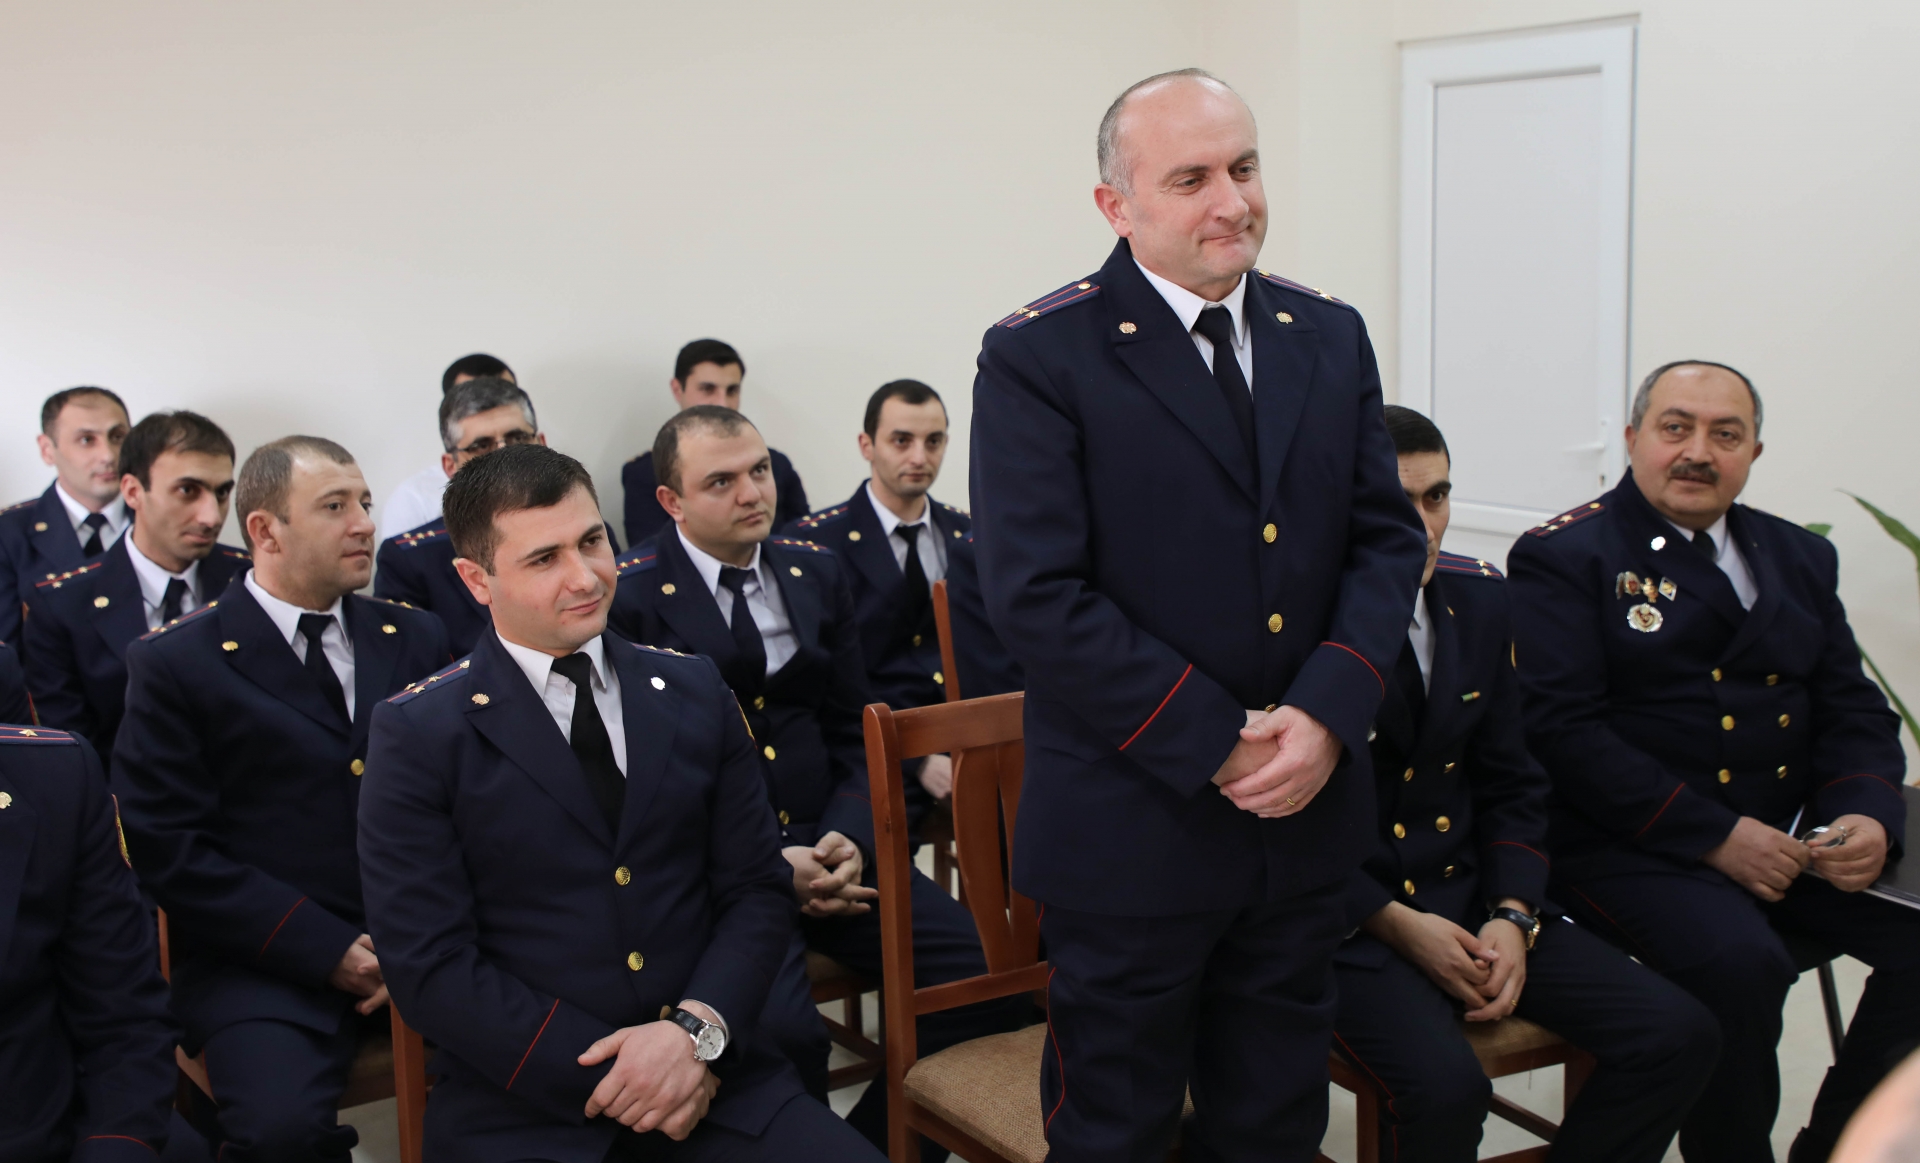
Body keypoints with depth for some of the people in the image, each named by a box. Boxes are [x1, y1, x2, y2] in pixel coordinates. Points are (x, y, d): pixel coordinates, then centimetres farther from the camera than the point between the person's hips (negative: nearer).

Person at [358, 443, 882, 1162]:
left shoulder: (693, 692, 9)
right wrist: (613, 1075, -13)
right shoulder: (420, 735, -2)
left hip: (713, 1074, 3)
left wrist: (699, 1030, -10)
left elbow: (758, 888, 8)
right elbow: (429, 967, -7)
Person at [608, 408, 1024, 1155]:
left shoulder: (816, 573, 12)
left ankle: (871, 1146, 7)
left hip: (827, 846, 5)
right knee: (782, 1032, -32)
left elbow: (851, 731, 13)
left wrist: (848, 837, -6)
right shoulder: (629, 596, -5)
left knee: (987, 977, -13)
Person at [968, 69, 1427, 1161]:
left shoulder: (1331, 336, 8)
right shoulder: (1039, 358, -10)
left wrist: (1325, 715, -11)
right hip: (1134, 826, -5)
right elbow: (1039, 596, -16)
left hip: (1311, 814, 5)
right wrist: (1218, 746, -17)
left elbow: (1388, 539, 5)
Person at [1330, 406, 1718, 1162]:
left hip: (1470, 897, 7)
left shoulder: (1479, 596, 7)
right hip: (1347, 918, -6)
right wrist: (1397, 924, -16)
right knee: (1445, 1087, -33)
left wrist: (1512, 917, -3)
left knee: (1679, 1036, -8)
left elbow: (1511, 785, 12)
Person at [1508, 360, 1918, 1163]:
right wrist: (1714, 836, -18)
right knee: (1739, 961, -31)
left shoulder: (1800, 558, 17)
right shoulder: (1563, 556, -3)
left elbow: (1854, 712, 15)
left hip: (1789, 840, 6)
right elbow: (1562, 728, -14)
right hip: (1627, 847, -6)